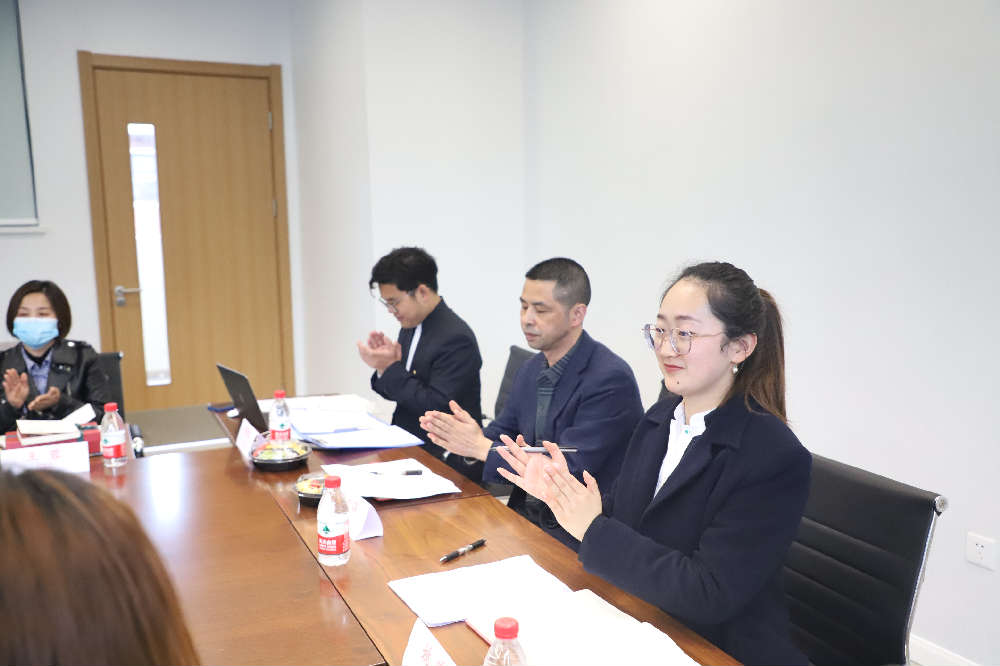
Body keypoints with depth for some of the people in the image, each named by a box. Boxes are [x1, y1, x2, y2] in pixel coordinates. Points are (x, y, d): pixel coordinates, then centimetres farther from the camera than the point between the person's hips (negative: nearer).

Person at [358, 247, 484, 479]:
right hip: (408, 444, 8)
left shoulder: (456, 339, -18)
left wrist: (391, 368, -19)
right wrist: (384, 365, -6)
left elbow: (436, 406, -21)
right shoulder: (411, 325, 7)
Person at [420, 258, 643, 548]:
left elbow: (569, 472, -21)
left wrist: (481, 446, -20)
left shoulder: (611, 379, -19)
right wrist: (462, 434, -12)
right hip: (524, 512, 7)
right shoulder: (531, 369, 8)